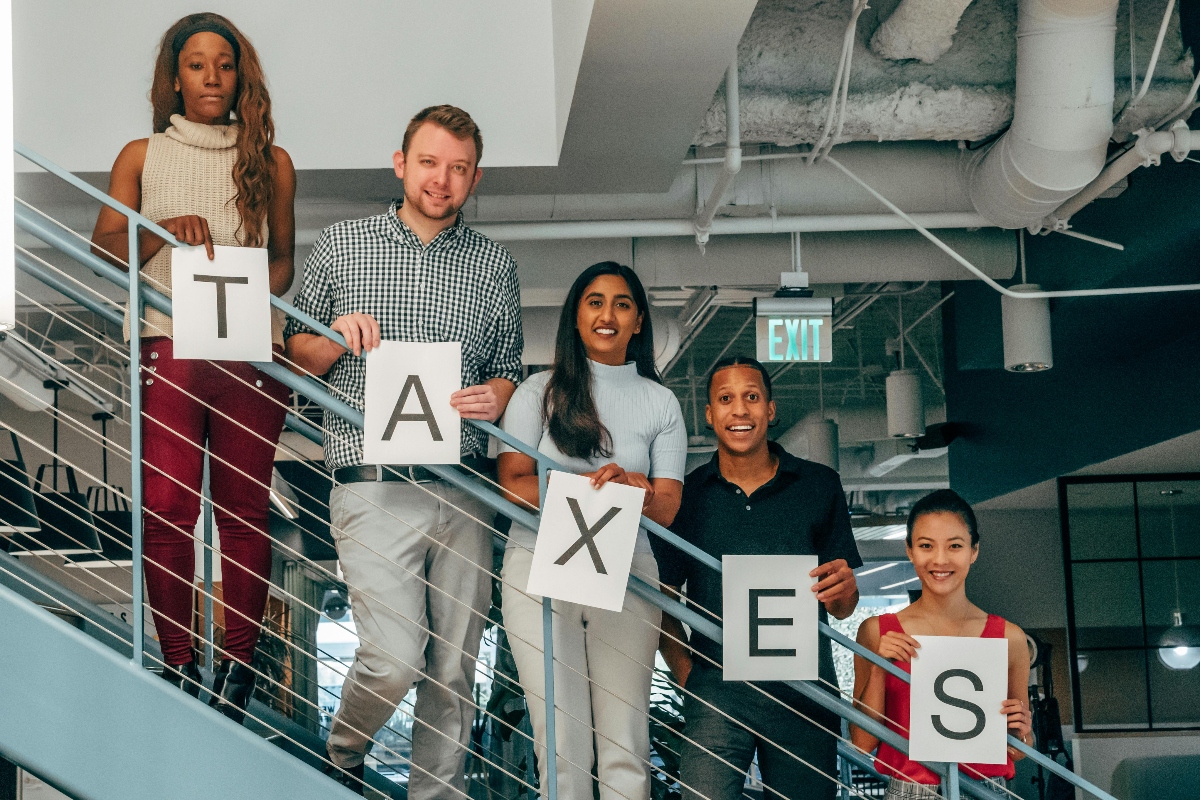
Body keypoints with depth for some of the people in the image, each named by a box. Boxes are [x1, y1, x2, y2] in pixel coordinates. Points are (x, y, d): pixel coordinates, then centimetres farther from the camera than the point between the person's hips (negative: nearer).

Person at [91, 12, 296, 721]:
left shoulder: (271, 162, 13)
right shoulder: (142, 158, 11)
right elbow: (105, 253, 2)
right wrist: (165, 230, -17)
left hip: (251, 353, 1)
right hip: (169, 349, 0)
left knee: (244, 513, 0)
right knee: (167, 510, -7)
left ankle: (239, 671, 8)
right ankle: (179, 669, 3)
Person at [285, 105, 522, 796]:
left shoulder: (496, 265, 12)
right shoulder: (341, 246, 7)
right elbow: (298, 352, 14)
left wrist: (495, 396, -6)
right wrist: (337, 339, -8)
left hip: (463, 488, 3)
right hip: (374, 485, -3)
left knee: (455, 665, 4)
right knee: (395, 657, -12)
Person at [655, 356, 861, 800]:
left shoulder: (819, 486, 7)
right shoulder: (686, 494, 6)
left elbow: (841, 609, 9)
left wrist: (843, 588, -14)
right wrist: (686, 674, -4)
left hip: (804, 693, 1)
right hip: (716, 692, -1)